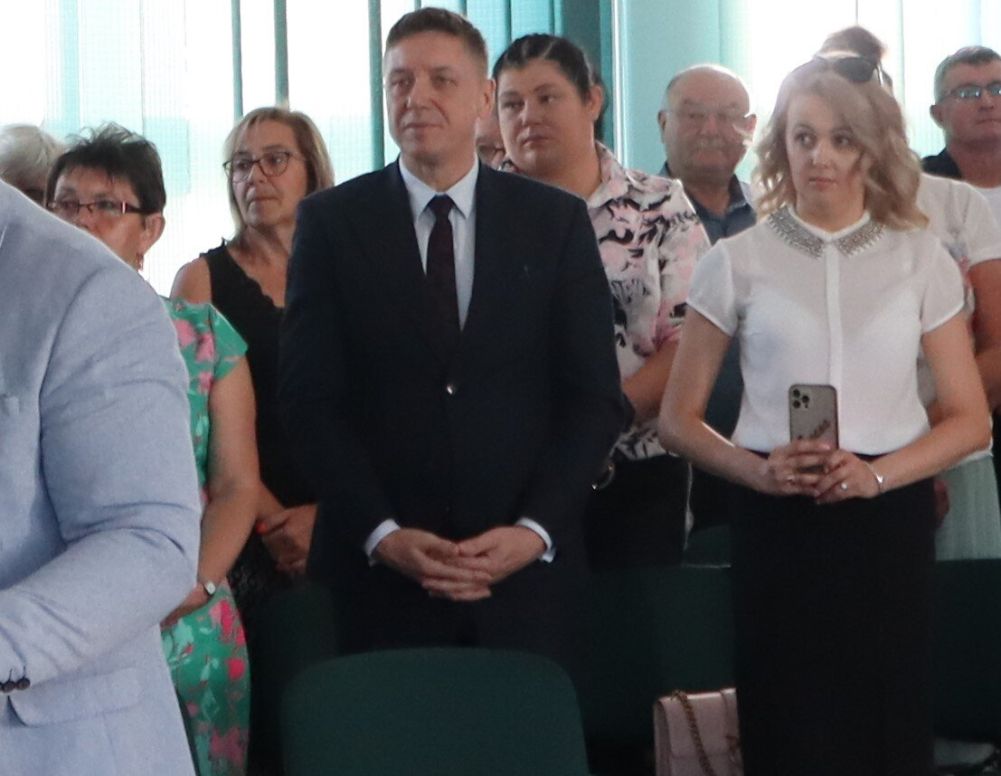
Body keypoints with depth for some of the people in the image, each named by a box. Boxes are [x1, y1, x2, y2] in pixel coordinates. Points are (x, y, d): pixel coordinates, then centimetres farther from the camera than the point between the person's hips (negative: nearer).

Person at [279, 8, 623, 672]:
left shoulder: (557, 221, 6)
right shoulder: (331, 223, 4)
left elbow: (596, 397, 4)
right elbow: (311, 398, 0)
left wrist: (535, 530, -8)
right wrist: (382, 534, -11)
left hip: (526, 570, 1)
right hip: (379, 569, -1)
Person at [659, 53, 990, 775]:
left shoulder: (921, 260, 7)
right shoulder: (738, 262, 4)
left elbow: (971, 418, 5)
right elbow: (679, 419, 6)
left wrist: (875, 474, -13)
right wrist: (759, 471, -14)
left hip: (889, 519, 1)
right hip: (777, 525, -1)